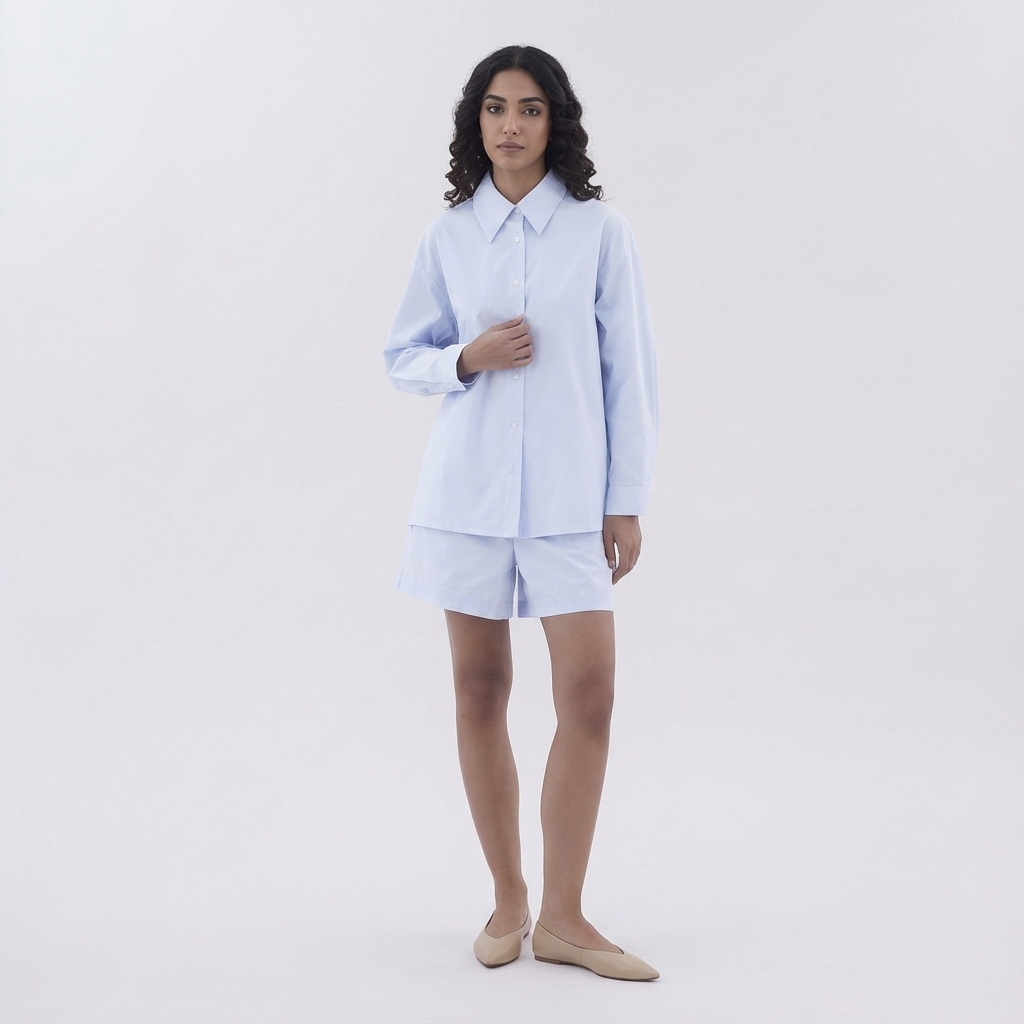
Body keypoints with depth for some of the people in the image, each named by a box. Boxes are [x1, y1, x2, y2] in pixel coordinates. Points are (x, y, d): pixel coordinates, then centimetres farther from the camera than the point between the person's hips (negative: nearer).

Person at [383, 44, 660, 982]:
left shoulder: (600, 230, 0)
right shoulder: (449, 235, 5)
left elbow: (629, 371, 1)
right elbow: (403, 356, 11)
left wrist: (629, 501, -2)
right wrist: (467, 359, -10)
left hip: (569, 497, -1)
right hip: (469, 489, 2)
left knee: (590, 697, -7)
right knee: (480, 694, 7)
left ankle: (563, 917, 7)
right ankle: (507, 898, 22)